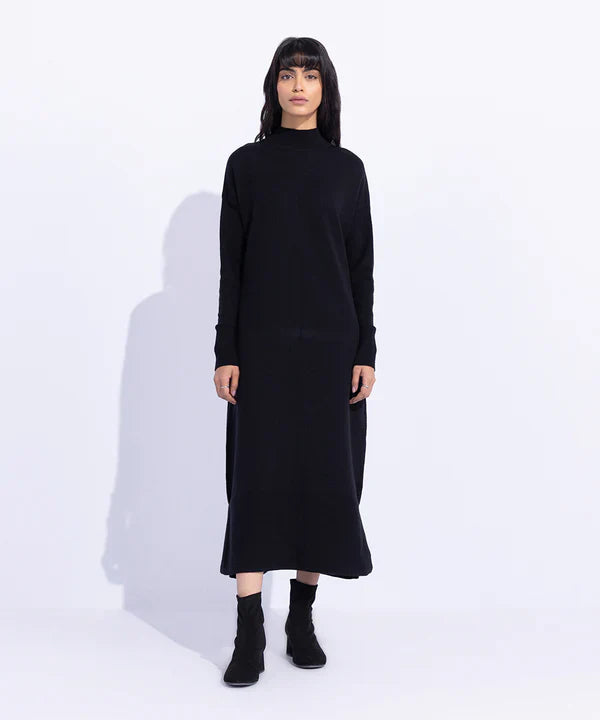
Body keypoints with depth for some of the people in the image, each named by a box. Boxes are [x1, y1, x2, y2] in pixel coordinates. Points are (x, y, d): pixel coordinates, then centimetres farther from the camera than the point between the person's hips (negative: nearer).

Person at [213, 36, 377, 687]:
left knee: (325, 476, 4)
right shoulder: (246, 164, 5)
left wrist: (366, 351, -1)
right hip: (262, 342, -1)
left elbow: (361, 265, 6)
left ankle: (302, 618, 20)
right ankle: (249, 634, 4)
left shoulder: (347, 168, 8)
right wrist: (226, 352, -4)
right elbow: (232, 263, 2)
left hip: (330, 344, 1)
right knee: (257, 476, -3)